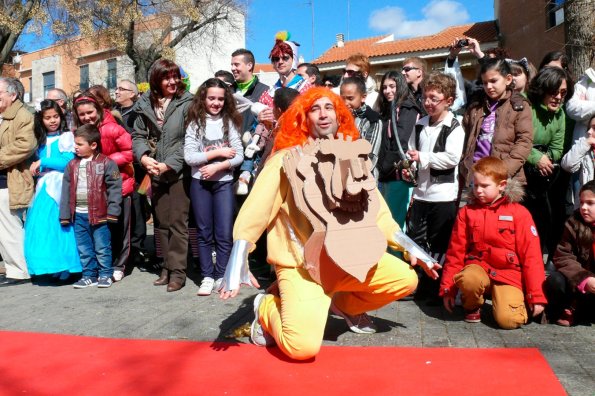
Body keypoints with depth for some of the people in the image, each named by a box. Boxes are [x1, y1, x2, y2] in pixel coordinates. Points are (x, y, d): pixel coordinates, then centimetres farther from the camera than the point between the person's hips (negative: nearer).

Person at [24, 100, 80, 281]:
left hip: (60, 187, -5)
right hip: (44, 187, 6)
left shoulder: (66, 136, 1)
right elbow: (36, 161, 20)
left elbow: (68, 161, -9)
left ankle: (63, 269, -1)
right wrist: (36, 168, -1)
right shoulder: (41, 140, 18)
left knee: (59, 226, -8)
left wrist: (42, 162, -7)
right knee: (42, 228, 0)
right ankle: (50, 267, 7)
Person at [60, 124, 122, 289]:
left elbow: (114, 188, -10)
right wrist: (65, 215, 6)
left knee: (102, 247, 4)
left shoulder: (106, 163, -7)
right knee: (84, 248, 13)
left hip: (99, 213, -5)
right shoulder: (72, 165, 9)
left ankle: (105, 275, 17)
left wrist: (112, 211, -15)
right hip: (79, 214, 6)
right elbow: (66, 191, 10)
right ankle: (89, 275, 24)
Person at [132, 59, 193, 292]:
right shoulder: (145, 105, 9)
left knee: (177, 222, -4)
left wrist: (169, 164, -13)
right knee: (161, 222, 11)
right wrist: (144, 157, -7)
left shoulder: (186, 102, -5)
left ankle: (178, 270, 5)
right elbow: (138, 135, 11)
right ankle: (167, 266, 23)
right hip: (155, 172, 5)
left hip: (179, 172, -5)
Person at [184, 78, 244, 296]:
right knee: (204, 233, 7)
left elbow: (239, 156, -2)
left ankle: (221, 276, 12)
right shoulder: (195, 123, 0)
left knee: (224, 233, 0)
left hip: (224, 182, 0)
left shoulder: (229, 122, 3)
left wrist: (216, 167, -14)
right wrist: (218, 152, -11)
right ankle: (207, 277, 16)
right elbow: (189, 156, -8)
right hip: (200, 184, 0)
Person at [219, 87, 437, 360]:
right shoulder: (288, 157, -9)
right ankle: (267, 308, 10)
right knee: (303, 346, -24)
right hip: (300, 264, -6)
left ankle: (345, 304, 21)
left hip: (346, 258, 6)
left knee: (406, 278, -4)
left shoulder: (351, 158, 7)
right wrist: (238, 261, -27)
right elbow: (257, 206, -17)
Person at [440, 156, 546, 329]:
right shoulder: (467, 212, 5)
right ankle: (472, 306, 1)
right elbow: (455, 251, 5)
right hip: (478, 267, 2)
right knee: (469, 279, -35)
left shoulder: (519, 213, -1)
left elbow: (531, 255, -2)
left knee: (508, 320, -23)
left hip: (508, 273, -1)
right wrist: (447, 289, 3)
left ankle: (519, 300, 14)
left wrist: (537, 296, -4)